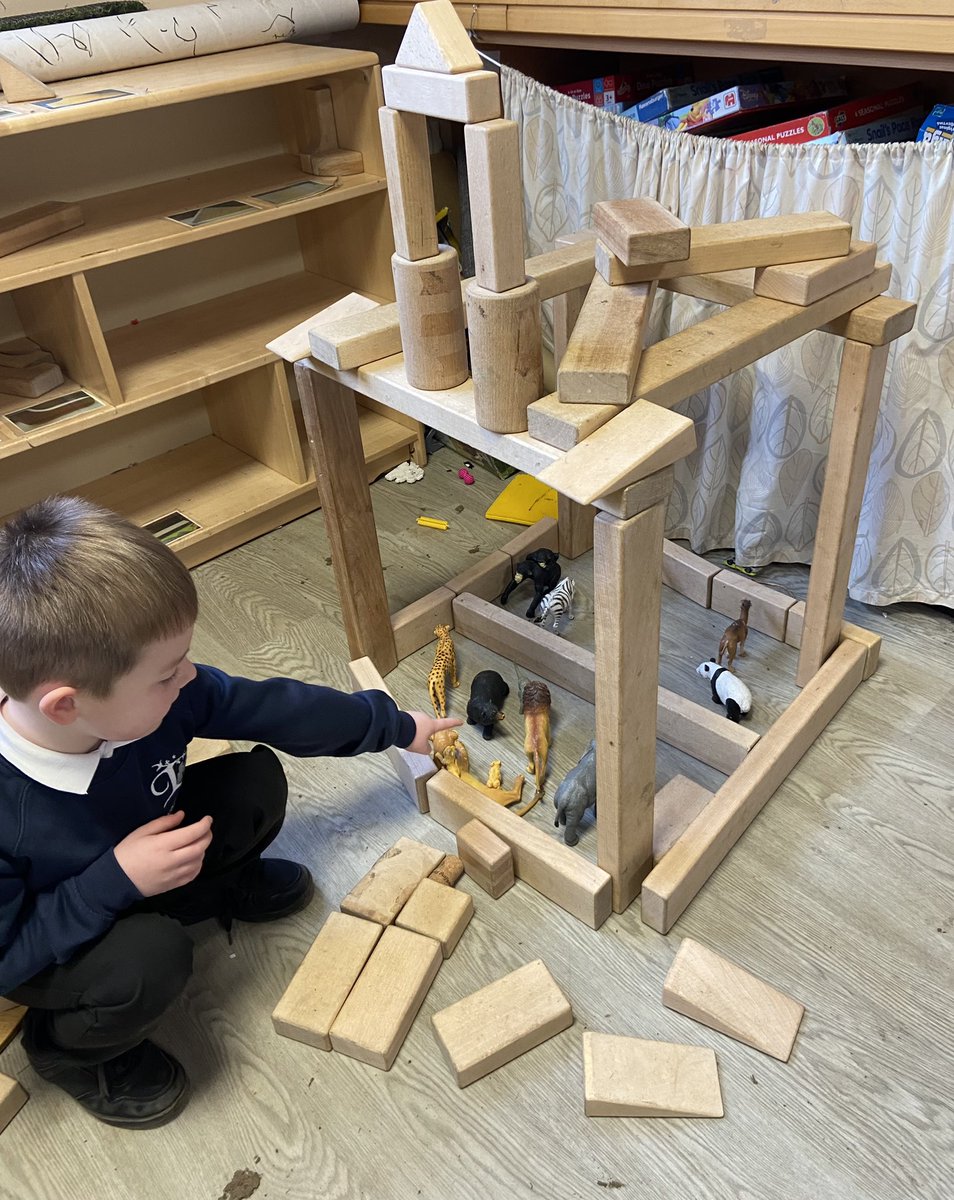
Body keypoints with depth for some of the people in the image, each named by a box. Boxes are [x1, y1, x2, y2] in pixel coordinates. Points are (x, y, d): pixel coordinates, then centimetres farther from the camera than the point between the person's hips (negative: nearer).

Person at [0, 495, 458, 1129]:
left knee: (257, 782, -12)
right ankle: (69, 1049, 3)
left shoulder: (166, 695, -26)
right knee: (152, 958, -33)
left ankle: (220, 886, 21)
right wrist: (118, 882, -37)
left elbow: (277, 708, -12)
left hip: (140, 860, 5)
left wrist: (396, 726, -2)